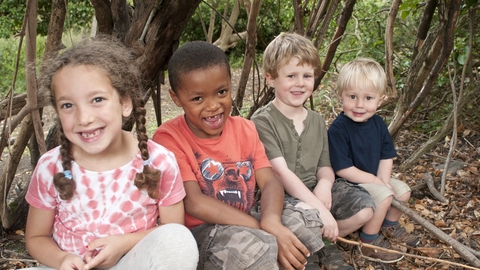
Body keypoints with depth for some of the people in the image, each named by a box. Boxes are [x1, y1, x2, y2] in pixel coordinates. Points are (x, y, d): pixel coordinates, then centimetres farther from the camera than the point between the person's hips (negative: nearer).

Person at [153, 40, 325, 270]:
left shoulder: (245, 129, 3)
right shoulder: (169, 137, -14)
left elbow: (270, 182, -5)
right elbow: (194, 203, -22)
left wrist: (271, 221, -30)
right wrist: (266, 232, -26)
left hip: (248, 219, 6)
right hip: (200, 233, -6)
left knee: (307, 221, -14)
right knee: (257, 248, -34)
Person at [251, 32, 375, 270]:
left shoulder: (316, 121, 8)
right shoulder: (262, 121, -15)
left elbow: (325, 166, 10)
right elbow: (281, 172, -22)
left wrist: (325, 184, -15)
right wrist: (320, 208, -27)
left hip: (313, 190, 6)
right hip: (279, 196, -6)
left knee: (364, 207, -10)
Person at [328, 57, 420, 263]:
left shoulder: (377, 123, -3)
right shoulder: (338, 129, -26)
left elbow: (386, 156, 4)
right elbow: (342, 169, -26)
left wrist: (384, 182, -11)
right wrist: (374, 181, -19)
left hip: (374, 179, 8)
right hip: (348, 184, -8)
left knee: (403, 190, 7)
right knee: (384, 197, -22)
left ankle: (390, 226, 33)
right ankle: (369, 243, -5)